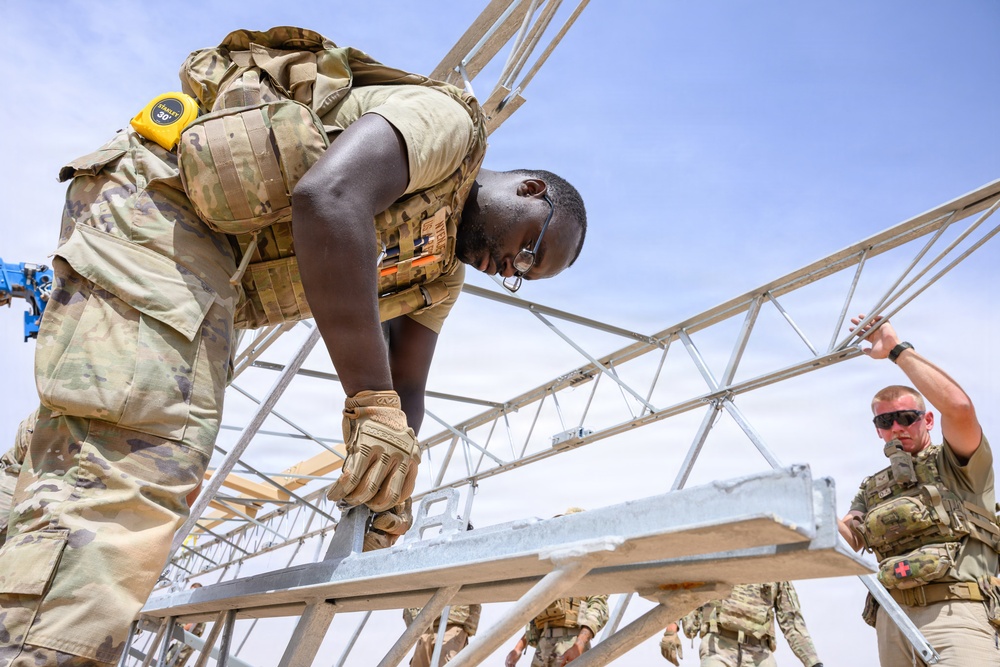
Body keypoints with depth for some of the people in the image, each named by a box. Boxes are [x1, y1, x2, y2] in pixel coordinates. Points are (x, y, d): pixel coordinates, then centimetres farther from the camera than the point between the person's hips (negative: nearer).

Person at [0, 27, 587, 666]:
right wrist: (371, 401, -31)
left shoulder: (442, 274, 17)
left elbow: (406, 391, 15)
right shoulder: (450, 118, -10)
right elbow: (326, 197, -30)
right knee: (135, 465, -22)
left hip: (217, 276, 10)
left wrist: (387, 491, -5)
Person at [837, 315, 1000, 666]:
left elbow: (959, 406, -12)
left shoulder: (955, 464, 9)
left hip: (953, 610, -5)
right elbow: (844, 539, 12)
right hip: (892, 617, 5)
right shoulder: (873, 488, 24)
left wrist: (897, 349, -7)